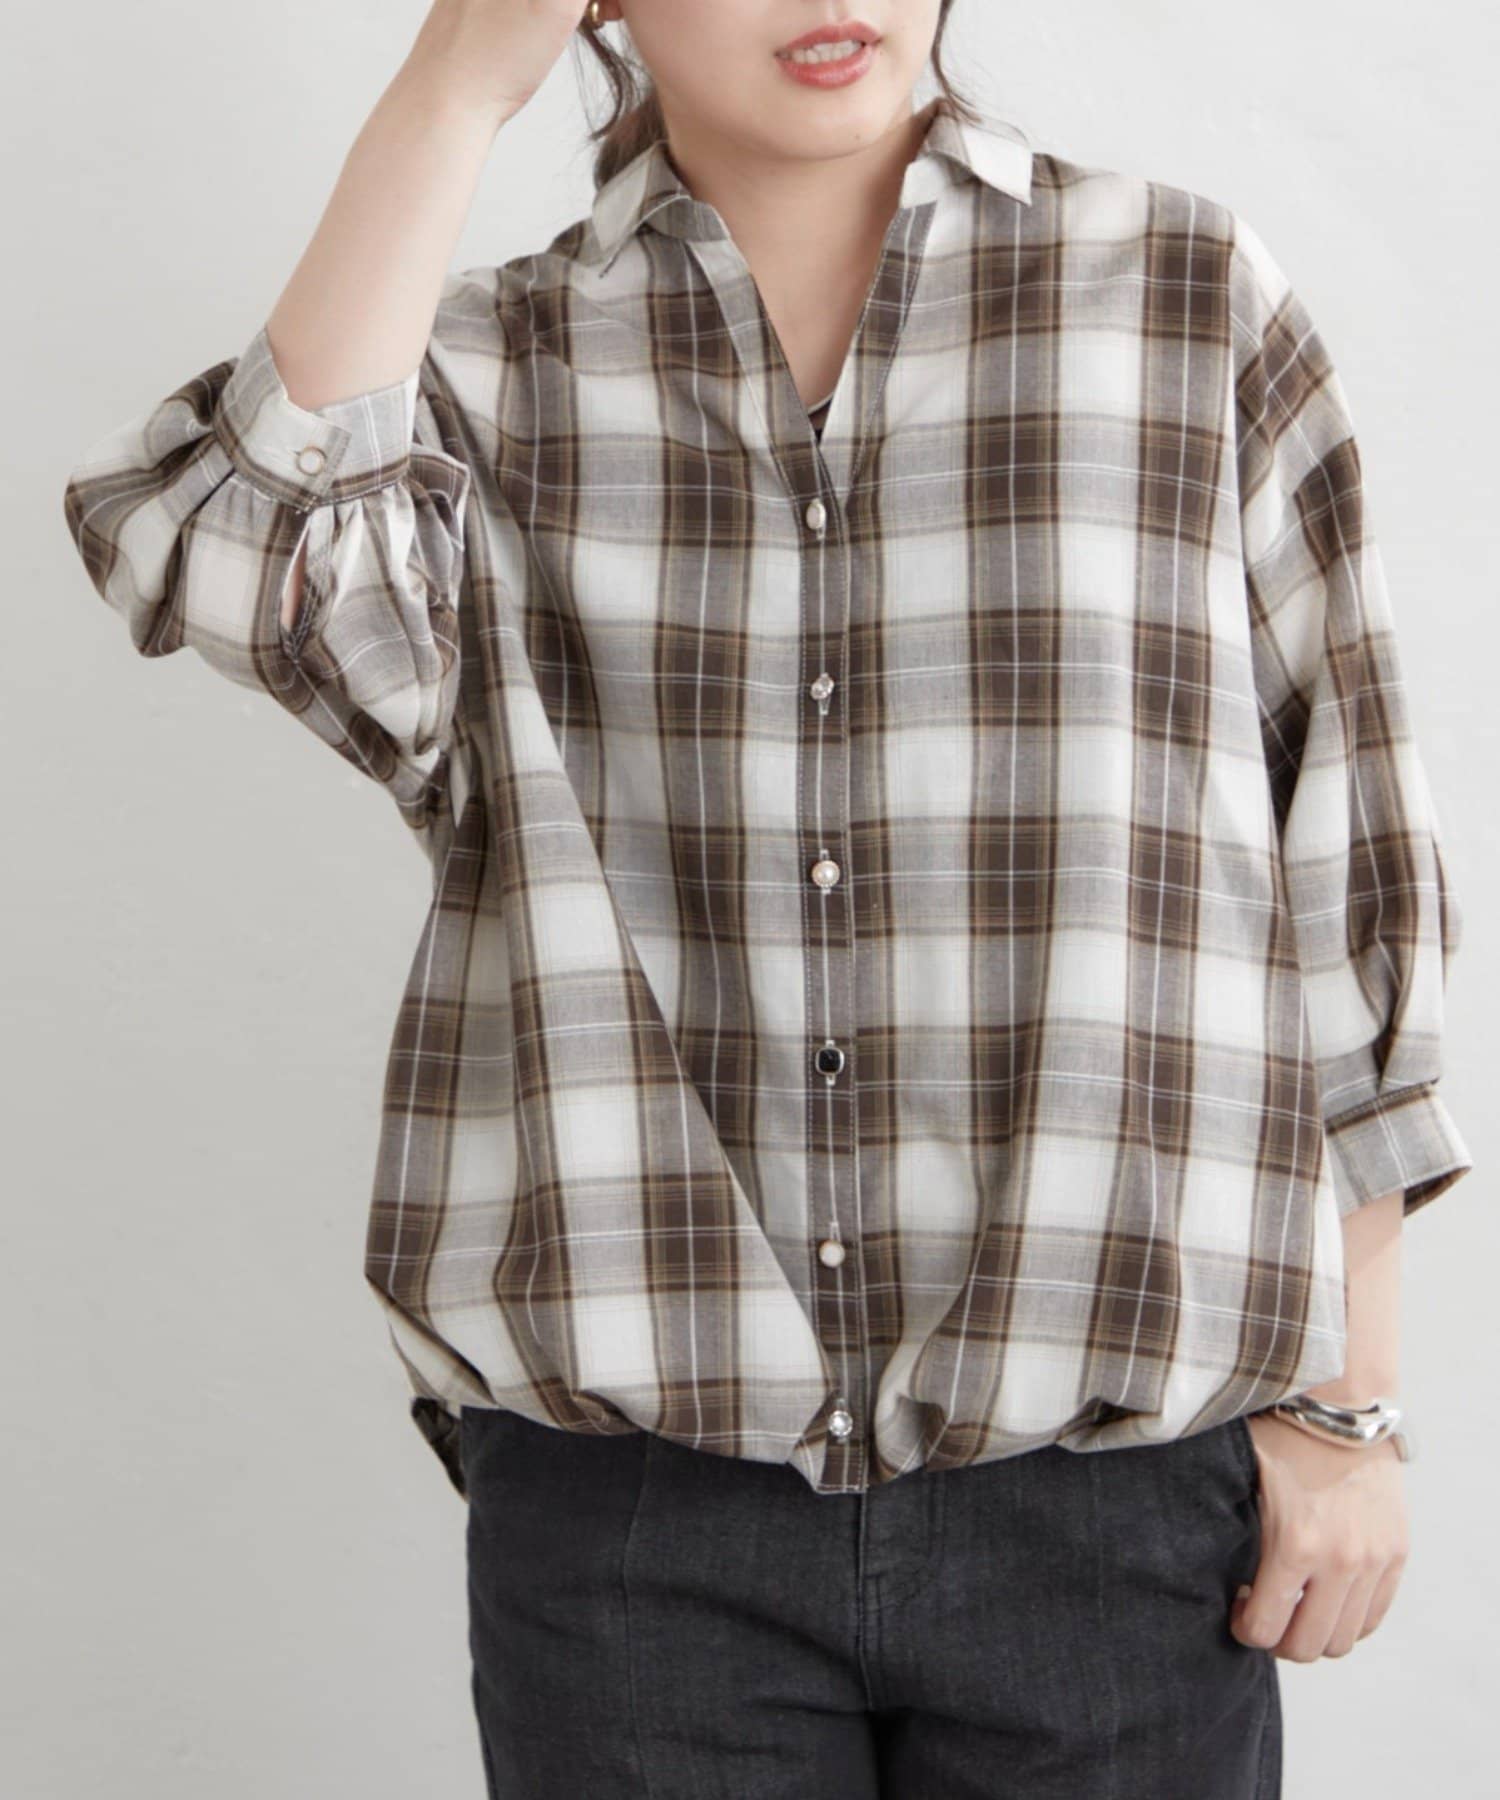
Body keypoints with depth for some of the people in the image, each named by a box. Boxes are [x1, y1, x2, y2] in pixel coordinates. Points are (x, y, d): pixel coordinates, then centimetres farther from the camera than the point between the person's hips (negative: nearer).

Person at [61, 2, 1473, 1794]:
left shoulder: (1194, 301, 2)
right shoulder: (488, 371, 4)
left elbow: (1348, 863, 4)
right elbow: (251, 572, -18)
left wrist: (1348, 1393, 3)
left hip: (1106, 1495, 0)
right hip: (627, 1495, 1)